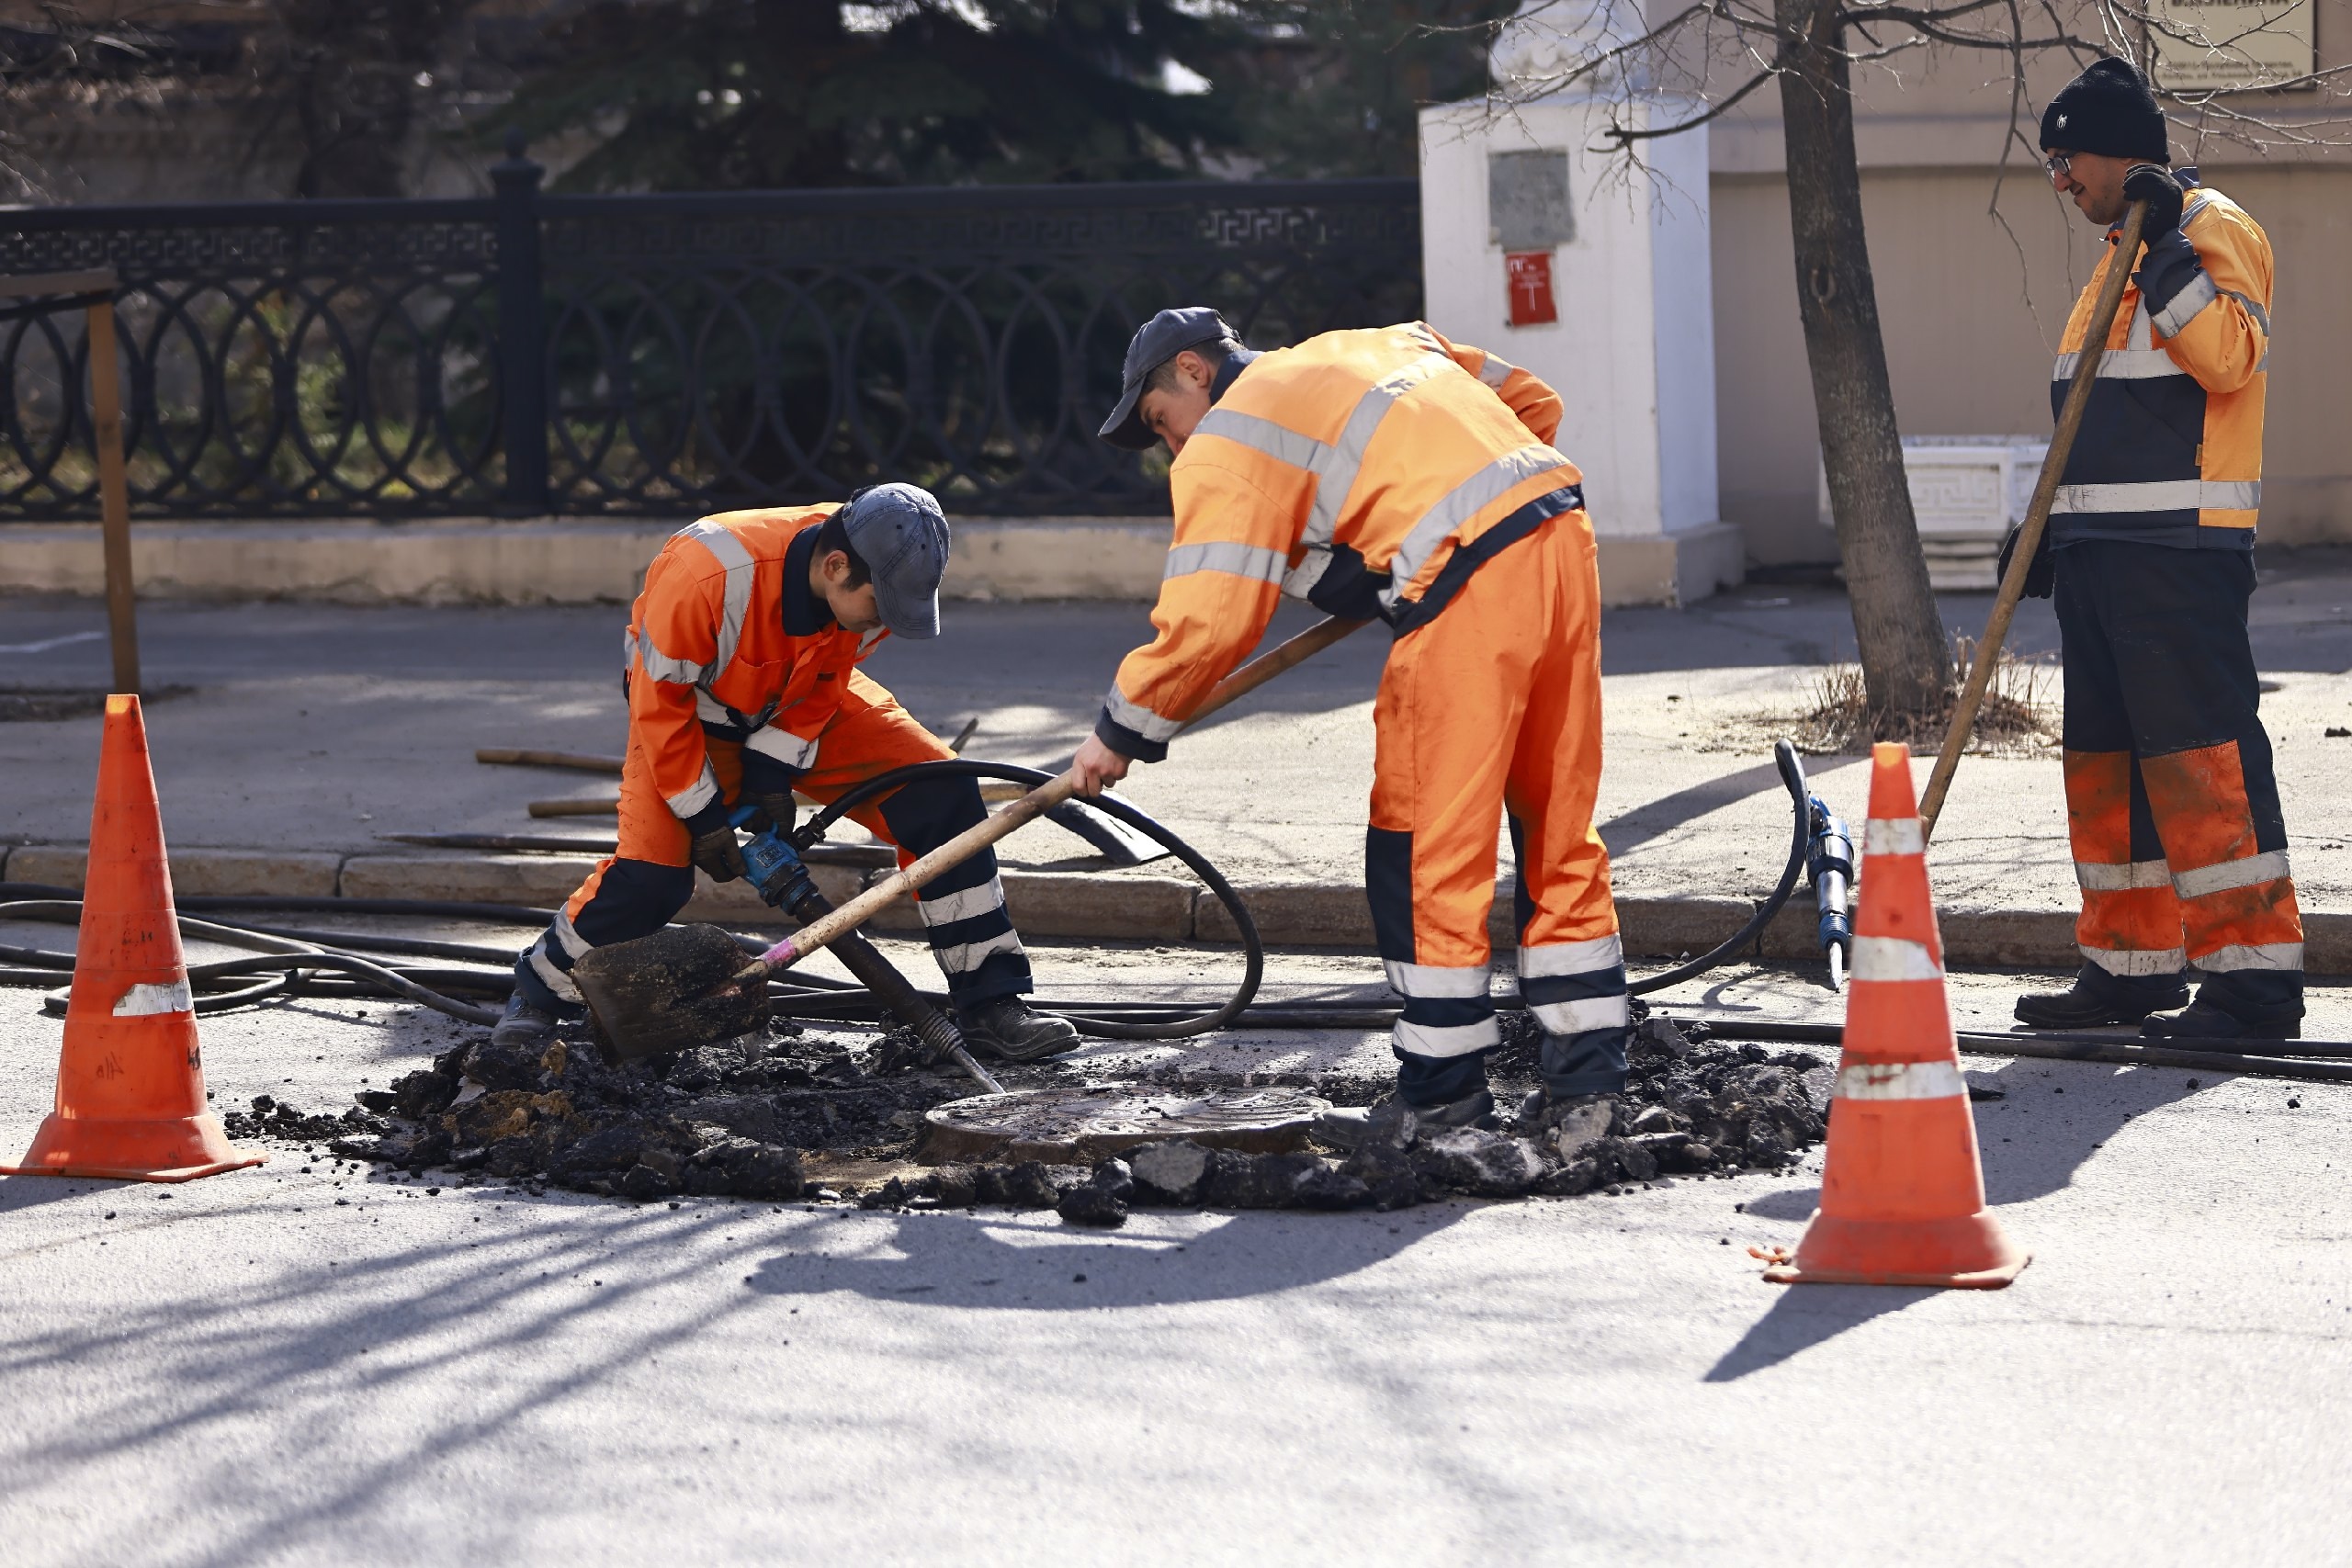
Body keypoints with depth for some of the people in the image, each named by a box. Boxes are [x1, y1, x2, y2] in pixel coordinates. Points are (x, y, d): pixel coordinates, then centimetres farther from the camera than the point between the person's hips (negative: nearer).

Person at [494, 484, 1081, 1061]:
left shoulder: (875, 579, -25)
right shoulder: (709, 575, -40)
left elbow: (824, 686, -8)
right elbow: (660, 704, -27)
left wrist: (772, 777, -17)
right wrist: (702, 817, -22)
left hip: (803, 706, 4)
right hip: (692, 707, -4)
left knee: (942, 793, -12)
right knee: (652, 873, -21)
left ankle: (989, 1004, -5)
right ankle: (540, 992, 6)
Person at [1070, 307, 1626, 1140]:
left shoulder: (1229, 441, 4)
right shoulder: (1381, 346, 28)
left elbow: (1207, 618, -5)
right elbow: (1536, 403, 32)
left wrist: (1123, 732, 5)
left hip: (1469, 588, -8)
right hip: (1564, 537, 8)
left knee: (1425, 847, 1)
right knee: (1559, 826, 14)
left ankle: (1443, 1092, 3)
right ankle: (1586, 1072, 17)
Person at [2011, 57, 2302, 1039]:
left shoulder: (2214, 230, -7)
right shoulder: (2123, 254, 22)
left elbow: (2229, 356, -24)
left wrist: (2163, 246, -24)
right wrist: (2049, 530, 24)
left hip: (2179, 552, -10)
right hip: (2101, 550, 10)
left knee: (2198, 753, -12)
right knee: (2106, 758, 11)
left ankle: (2256, 978, -12)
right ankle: (2131, 963, 18)